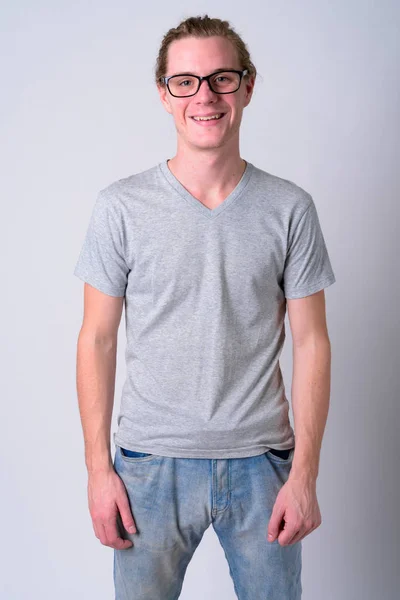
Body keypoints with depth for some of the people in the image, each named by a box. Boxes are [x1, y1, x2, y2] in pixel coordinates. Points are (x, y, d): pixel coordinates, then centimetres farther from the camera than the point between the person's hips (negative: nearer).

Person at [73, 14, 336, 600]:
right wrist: (98, 468, -3)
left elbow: (310, 342, -1)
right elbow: (97, 340, 0)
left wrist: (306, 473, -4)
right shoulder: (121, 206, -4)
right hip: (152, 463, 0)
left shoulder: (290, 208, -2)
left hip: (261, 463, 1)